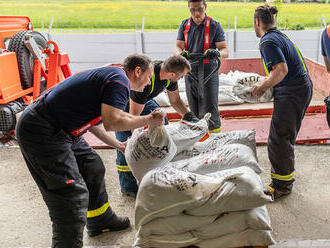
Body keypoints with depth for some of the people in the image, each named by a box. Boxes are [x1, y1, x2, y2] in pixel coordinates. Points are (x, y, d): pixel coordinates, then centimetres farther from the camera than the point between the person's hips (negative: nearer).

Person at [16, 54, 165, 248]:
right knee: (73, 193, -11)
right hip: (41, 132, -11)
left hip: (59, 129, 11)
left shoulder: (110, 75, 19)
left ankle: (101, 222, 36)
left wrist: (119, 145, 29)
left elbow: (94, 122, 24)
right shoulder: (120, 80, -12)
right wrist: (149, 120, -12)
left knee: (93, 168, 19)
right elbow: (112, 121, -26)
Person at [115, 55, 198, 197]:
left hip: (142, 98, 8)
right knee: (126, 141, -17)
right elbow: (133, 117, -33)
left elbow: (175, 101, -2)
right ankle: (128, 186, -4)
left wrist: (189, 116, -16)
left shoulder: (169, 75, -18)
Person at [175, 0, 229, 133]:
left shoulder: (214, 25, -4)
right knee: (194, 110, 12)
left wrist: (217, 53, -31)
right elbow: (178, 46, 3)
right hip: (190, 72, 4)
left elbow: (225, 51, -7)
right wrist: (181, 54, -22)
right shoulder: (185, 24, 8)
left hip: (208, 72, -4)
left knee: (209, 110, -5)